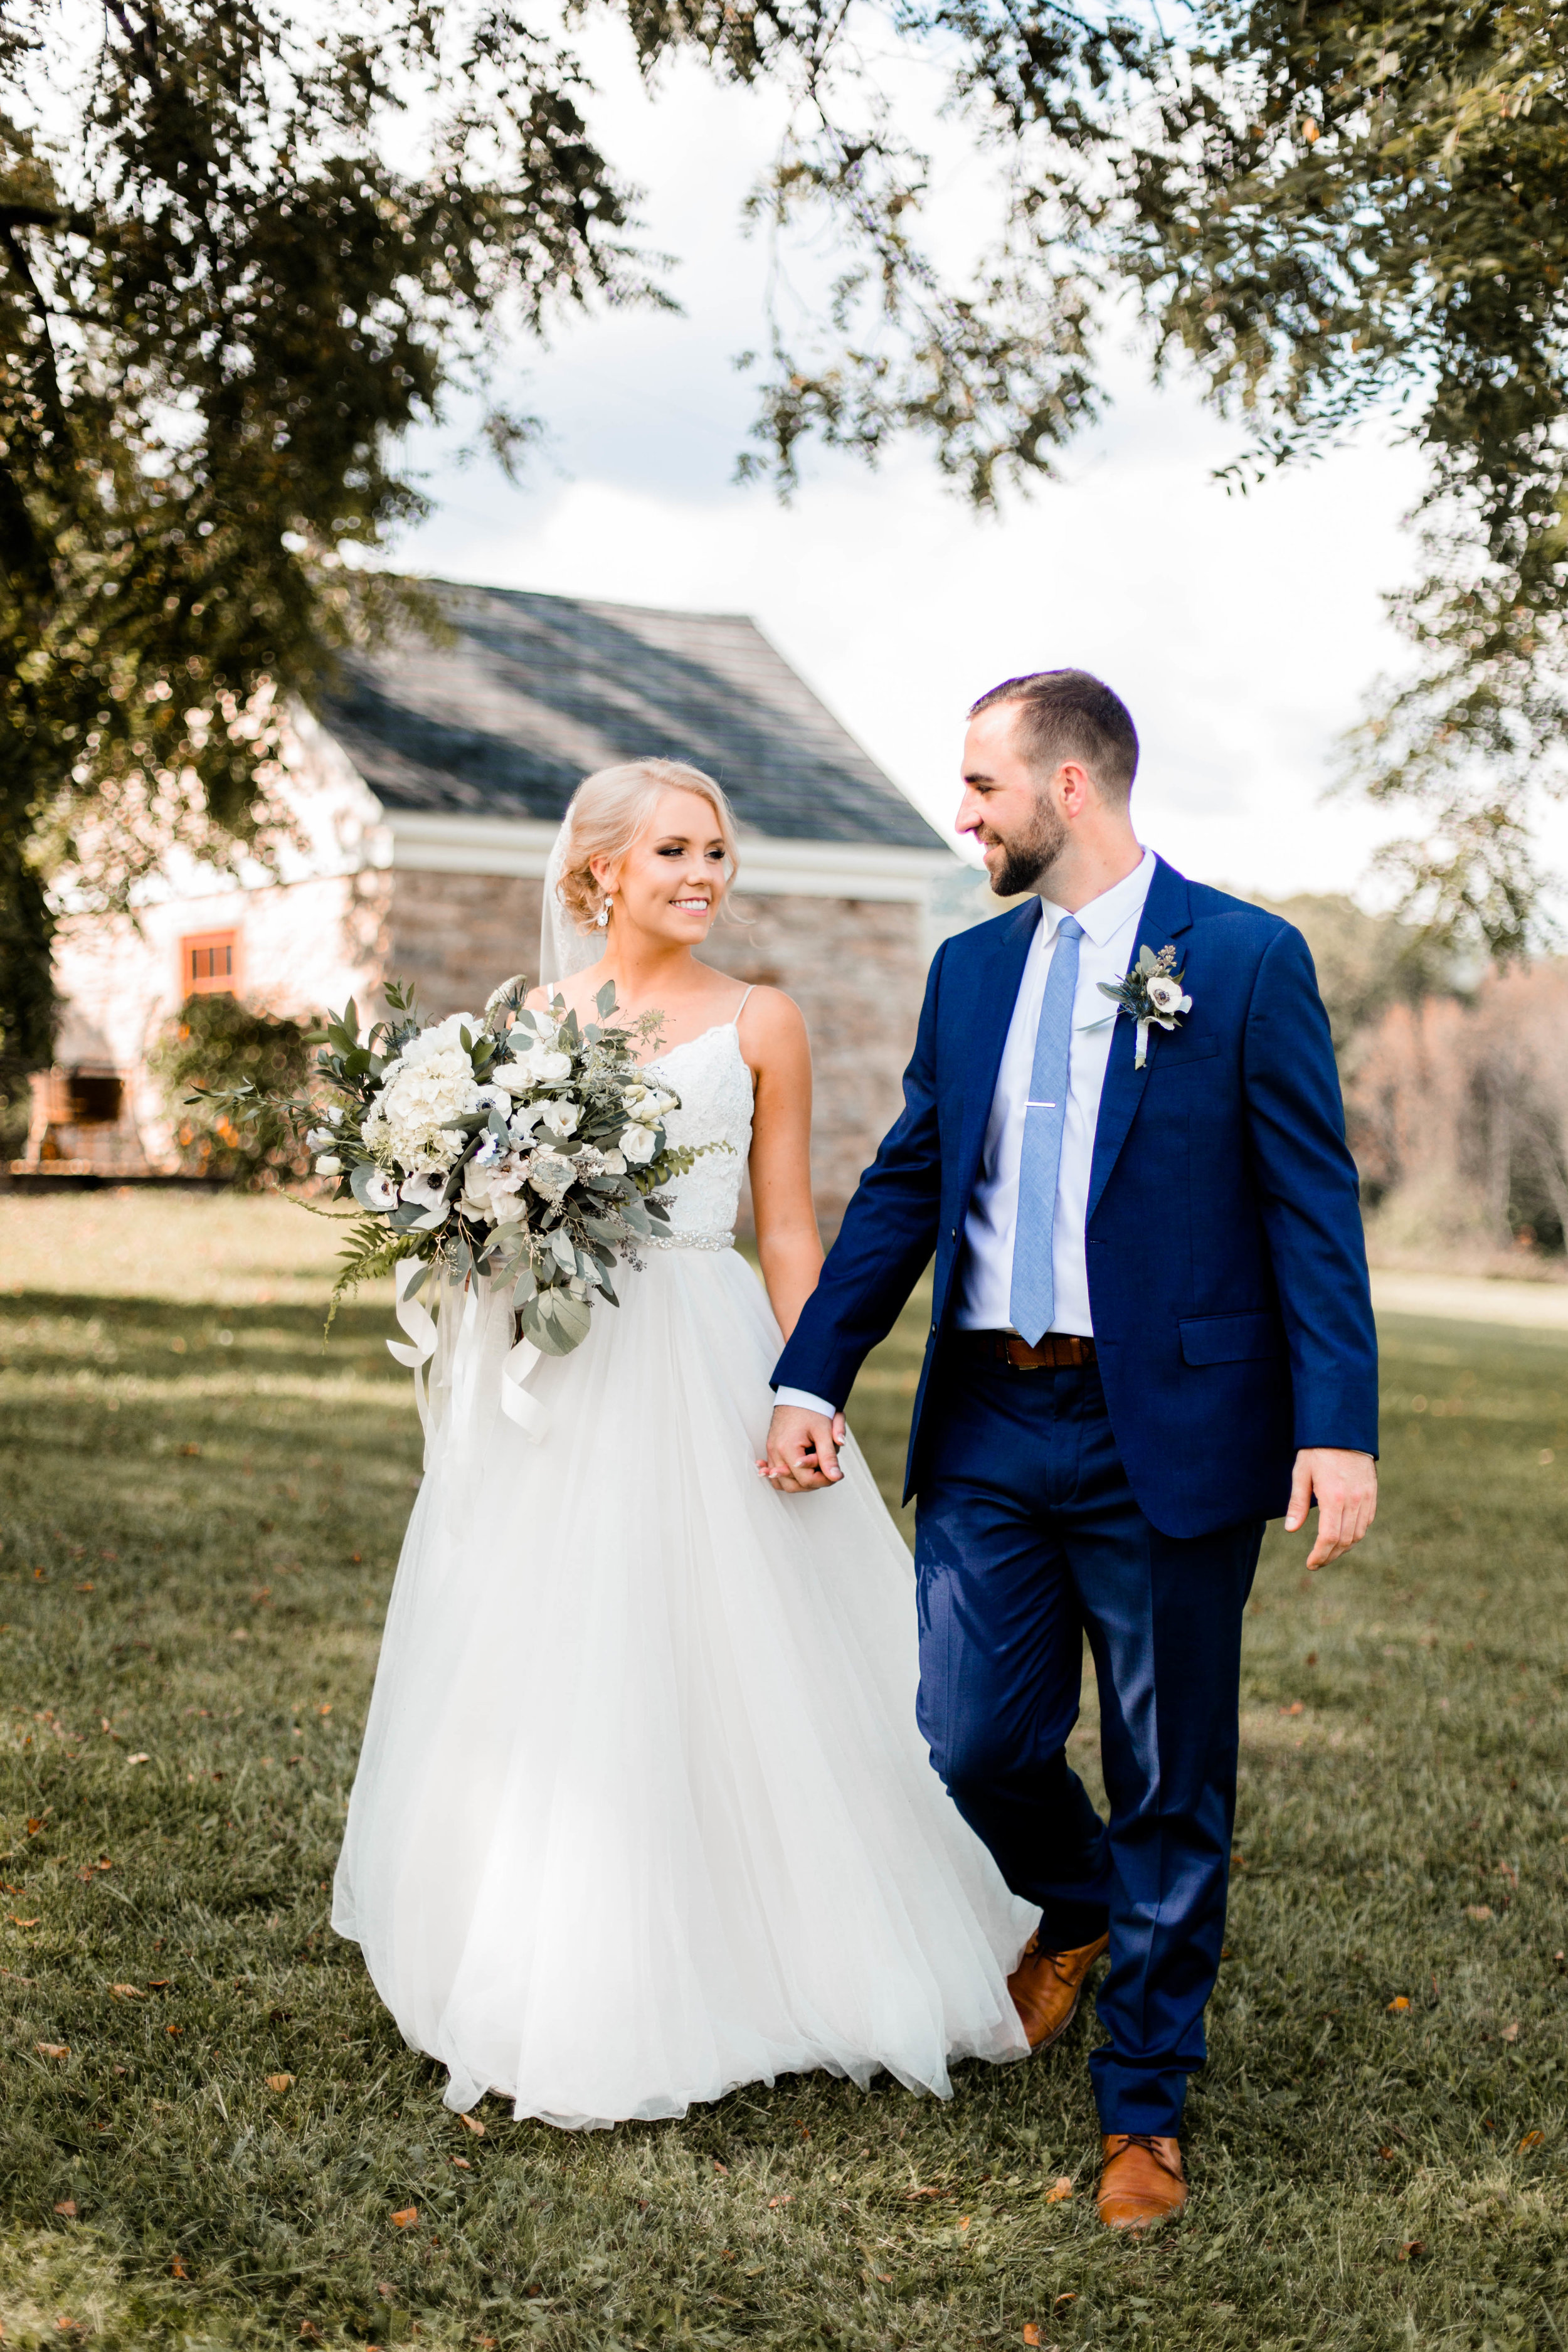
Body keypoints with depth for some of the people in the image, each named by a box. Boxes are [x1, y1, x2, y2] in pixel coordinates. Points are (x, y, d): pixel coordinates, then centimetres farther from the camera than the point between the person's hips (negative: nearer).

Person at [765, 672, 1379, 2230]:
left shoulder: (1247, 960, -5)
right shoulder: (969, 970, 11)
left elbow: (1312, 1207, -7)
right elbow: (902, 1189, 12)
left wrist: (1339, 1428, -16)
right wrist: (810, 1377, 4)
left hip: (1165, 1437, -4)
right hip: (989, 1429, 4)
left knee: (1171, 1788, 6)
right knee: (974, 1747, 6)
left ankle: (1142, 2106, 24)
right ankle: (1080, 1908, 40)